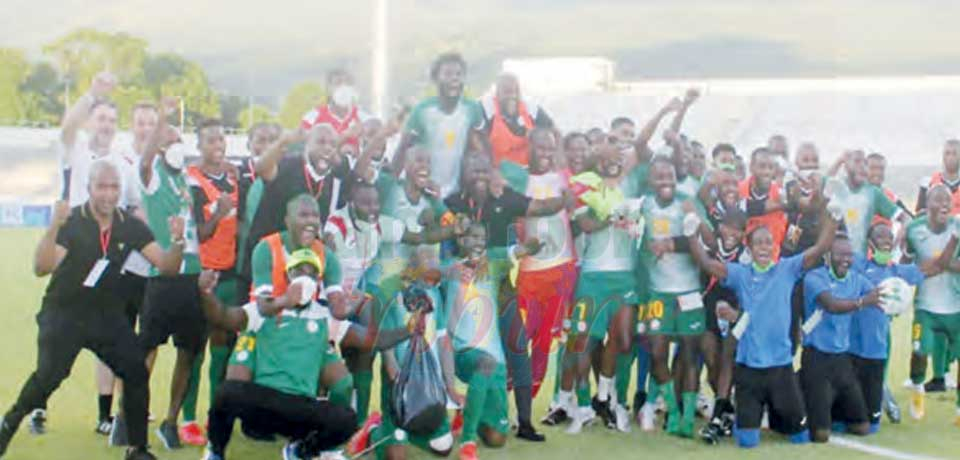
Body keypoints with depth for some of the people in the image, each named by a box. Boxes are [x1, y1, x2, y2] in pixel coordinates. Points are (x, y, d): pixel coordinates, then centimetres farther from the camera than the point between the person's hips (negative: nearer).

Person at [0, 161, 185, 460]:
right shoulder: (71, 222, -15)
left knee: (137, 373, -5)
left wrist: (177, 242, -25)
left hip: (107, 314, 4)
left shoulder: (130, 226, -3)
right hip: (64, 313, -4)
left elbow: (166, 266, -4)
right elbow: (41, 268, -25)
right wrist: (54, 227, -39)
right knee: (49, 376, -20)